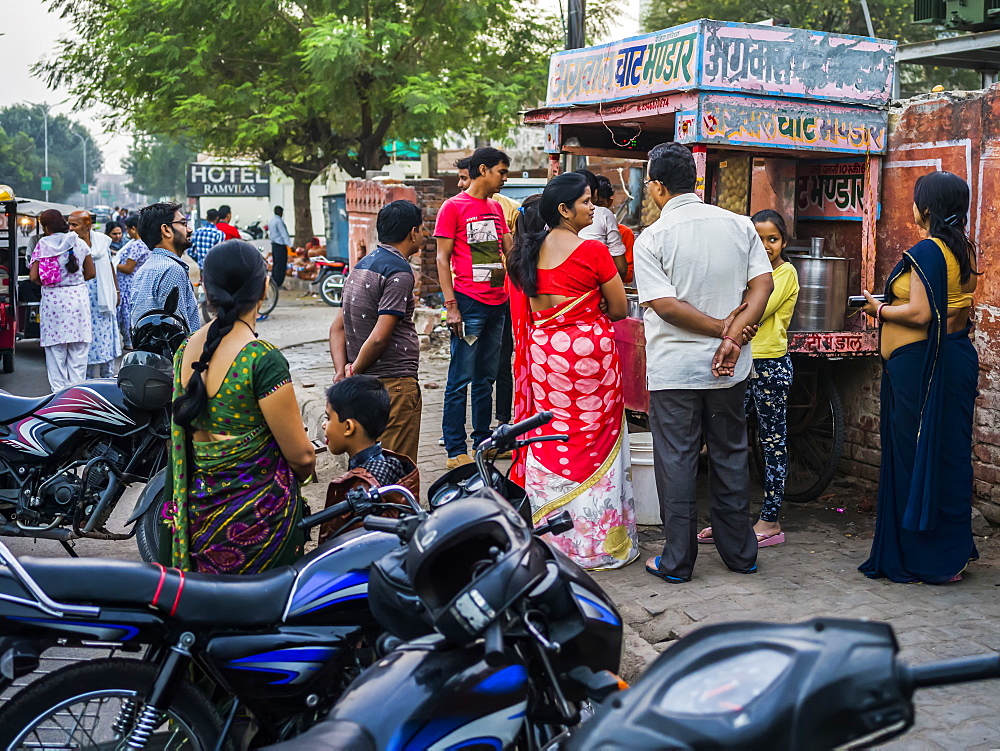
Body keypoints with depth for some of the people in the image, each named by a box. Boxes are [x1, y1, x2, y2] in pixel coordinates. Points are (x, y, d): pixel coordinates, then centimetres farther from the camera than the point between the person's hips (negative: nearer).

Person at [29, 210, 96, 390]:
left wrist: (45, 283, 10)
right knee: (78, 351, 7)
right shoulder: (80, 243, 3)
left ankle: (59, 390, 7)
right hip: (78, 297, 2)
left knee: (55, 350, 5)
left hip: (52, 298, -2)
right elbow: (91, 273, 8)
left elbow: (33, 276, -9)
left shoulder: (43, 245, -5)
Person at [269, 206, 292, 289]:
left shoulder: (271, 220, 13)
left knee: (275, 264, 14)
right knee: (281, 265, -6)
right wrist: (289, 245, -18)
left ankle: (273, 282, 16)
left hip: (273, 244, 10)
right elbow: (284, 234, -18)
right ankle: (278, 284, -6)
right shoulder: (279, 221, -16)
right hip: (280, 245, -10)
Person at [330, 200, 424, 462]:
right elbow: (379, 337, -22)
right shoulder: (399, 273, -14)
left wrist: (342, 371, 5)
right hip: (395, 384, -9)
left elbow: (337, 327, 15)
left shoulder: (362, 265, 15)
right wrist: (354, 372, -8)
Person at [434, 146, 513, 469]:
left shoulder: (496, 208, 16)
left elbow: (511, 250, 19)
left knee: (486, 378, 13)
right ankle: (455, 450, 1)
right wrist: (450, 305, -14)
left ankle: (483, 441, 21)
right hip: (469, 303, -7)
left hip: (497, 302, 7)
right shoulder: (453, 207, -4)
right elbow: (442, 259, -7)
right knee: (461, 379, -4)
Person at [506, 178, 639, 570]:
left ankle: (552, 537, 22)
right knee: (593, 443, 4)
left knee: (549, 439, 13)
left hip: (542, 350, 6)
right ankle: (597, 541, 11)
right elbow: (620, 309, -5)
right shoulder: (592, 251, -13)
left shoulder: (527, 251, 5)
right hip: (589, 351, -6)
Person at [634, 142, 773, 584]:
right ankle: (740, 553, 25)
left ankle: (677, 561, 12)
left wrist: (723, 328, -11)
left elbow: (664, 305, -17)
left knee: (676, 461, 5)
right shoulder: (740, 225, 3)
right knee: (730, 457, 15)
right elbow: (763, 284, -3)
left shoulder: (652, 239, -10)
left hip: (673, 369, -4)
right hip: (730, 369, 4)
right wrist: (735, 334, -11)